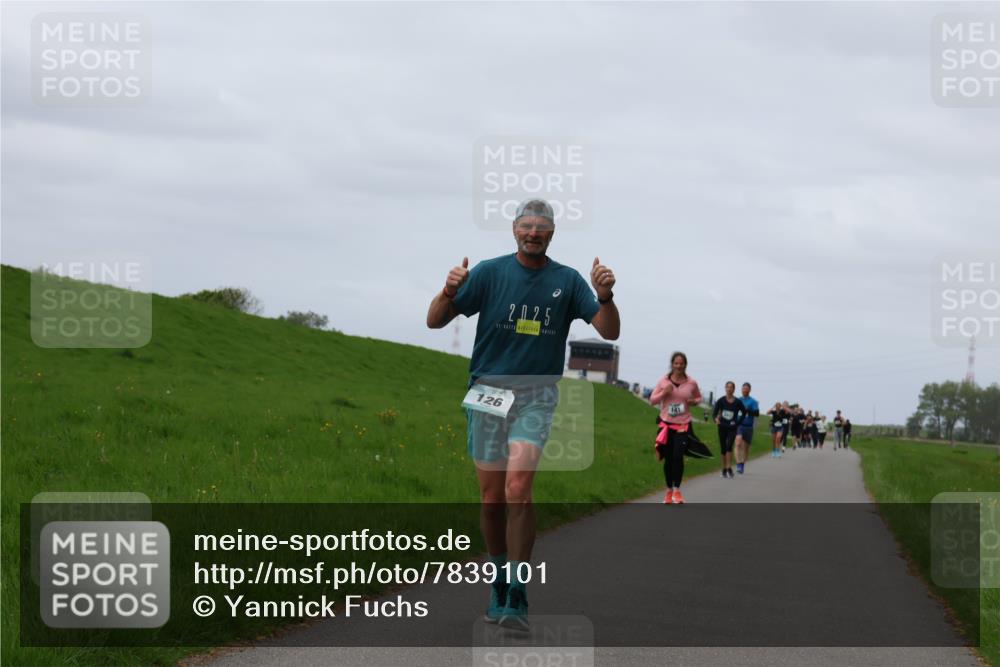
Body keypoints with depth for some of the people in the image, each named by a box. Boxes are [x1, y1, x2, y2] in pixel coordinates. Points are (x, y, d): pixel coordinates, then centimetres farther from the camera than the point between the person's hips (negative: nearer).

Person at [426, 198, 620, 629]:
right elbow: (435, 321, -1)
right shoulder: (490, 272, 1)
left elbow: (609, 332, 2)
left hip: (537, 395, -1)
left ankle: (517, 596, -19)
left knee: (518, 487, -20)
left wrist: (604, 296, -18)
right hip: (488, 391, 1)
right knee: (491, 497, 6)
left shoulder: (567, 280, 4)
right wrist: (448, 291, -23)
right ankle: (500, 580, 27)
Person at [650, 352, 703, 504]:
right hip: (666, 424, 1)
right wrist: (664, 393, -13)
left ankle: (677, 491, -3)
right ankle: (669, 490, 21)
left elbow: (698, 397, 16)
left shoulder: (691, 383, -1)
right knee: (668, 458, 7)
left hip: (683, 424, -1)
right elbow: (652, 400, 5)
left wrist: (694, 401, -7)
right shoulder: (664, 381, -1)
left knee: (678, 456, -14)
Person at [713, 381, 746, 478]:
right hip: (722, 427, 2)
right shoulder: (721, 401, -1)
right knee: (723, 448, 6)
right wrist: (716, 419, -21)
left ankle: (729, 469, -19)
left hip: (732, 428, -2)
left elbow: (744, 412, 12)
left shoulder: (738, 402, -2)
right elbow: (714, 412, 0)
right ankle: (724, 470, 17)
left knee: (729, 446, -19)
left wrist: (739, 422, 3)